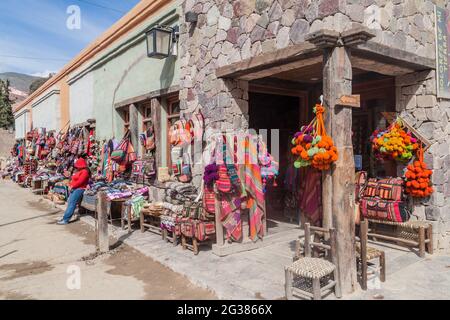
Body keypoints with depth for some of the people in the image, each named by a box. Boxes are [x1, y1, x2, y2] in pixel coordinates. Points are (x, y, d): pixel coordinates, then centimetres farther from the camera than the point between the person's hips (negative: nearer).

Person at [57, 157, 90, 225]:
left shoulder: (84, 171, -10)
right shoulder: (78, 171, 20)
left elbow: (80, 182, -17)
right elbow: (73, 179, 21)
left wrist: (72, 186, -10)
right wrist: (70, 185, 5)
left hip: (80, 189, -10)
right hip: (74, 188, 10)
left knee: (72, 203, -16)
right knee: (69, 202, 0)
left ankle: (65, 219, -19)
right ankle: (65, 218, -2)